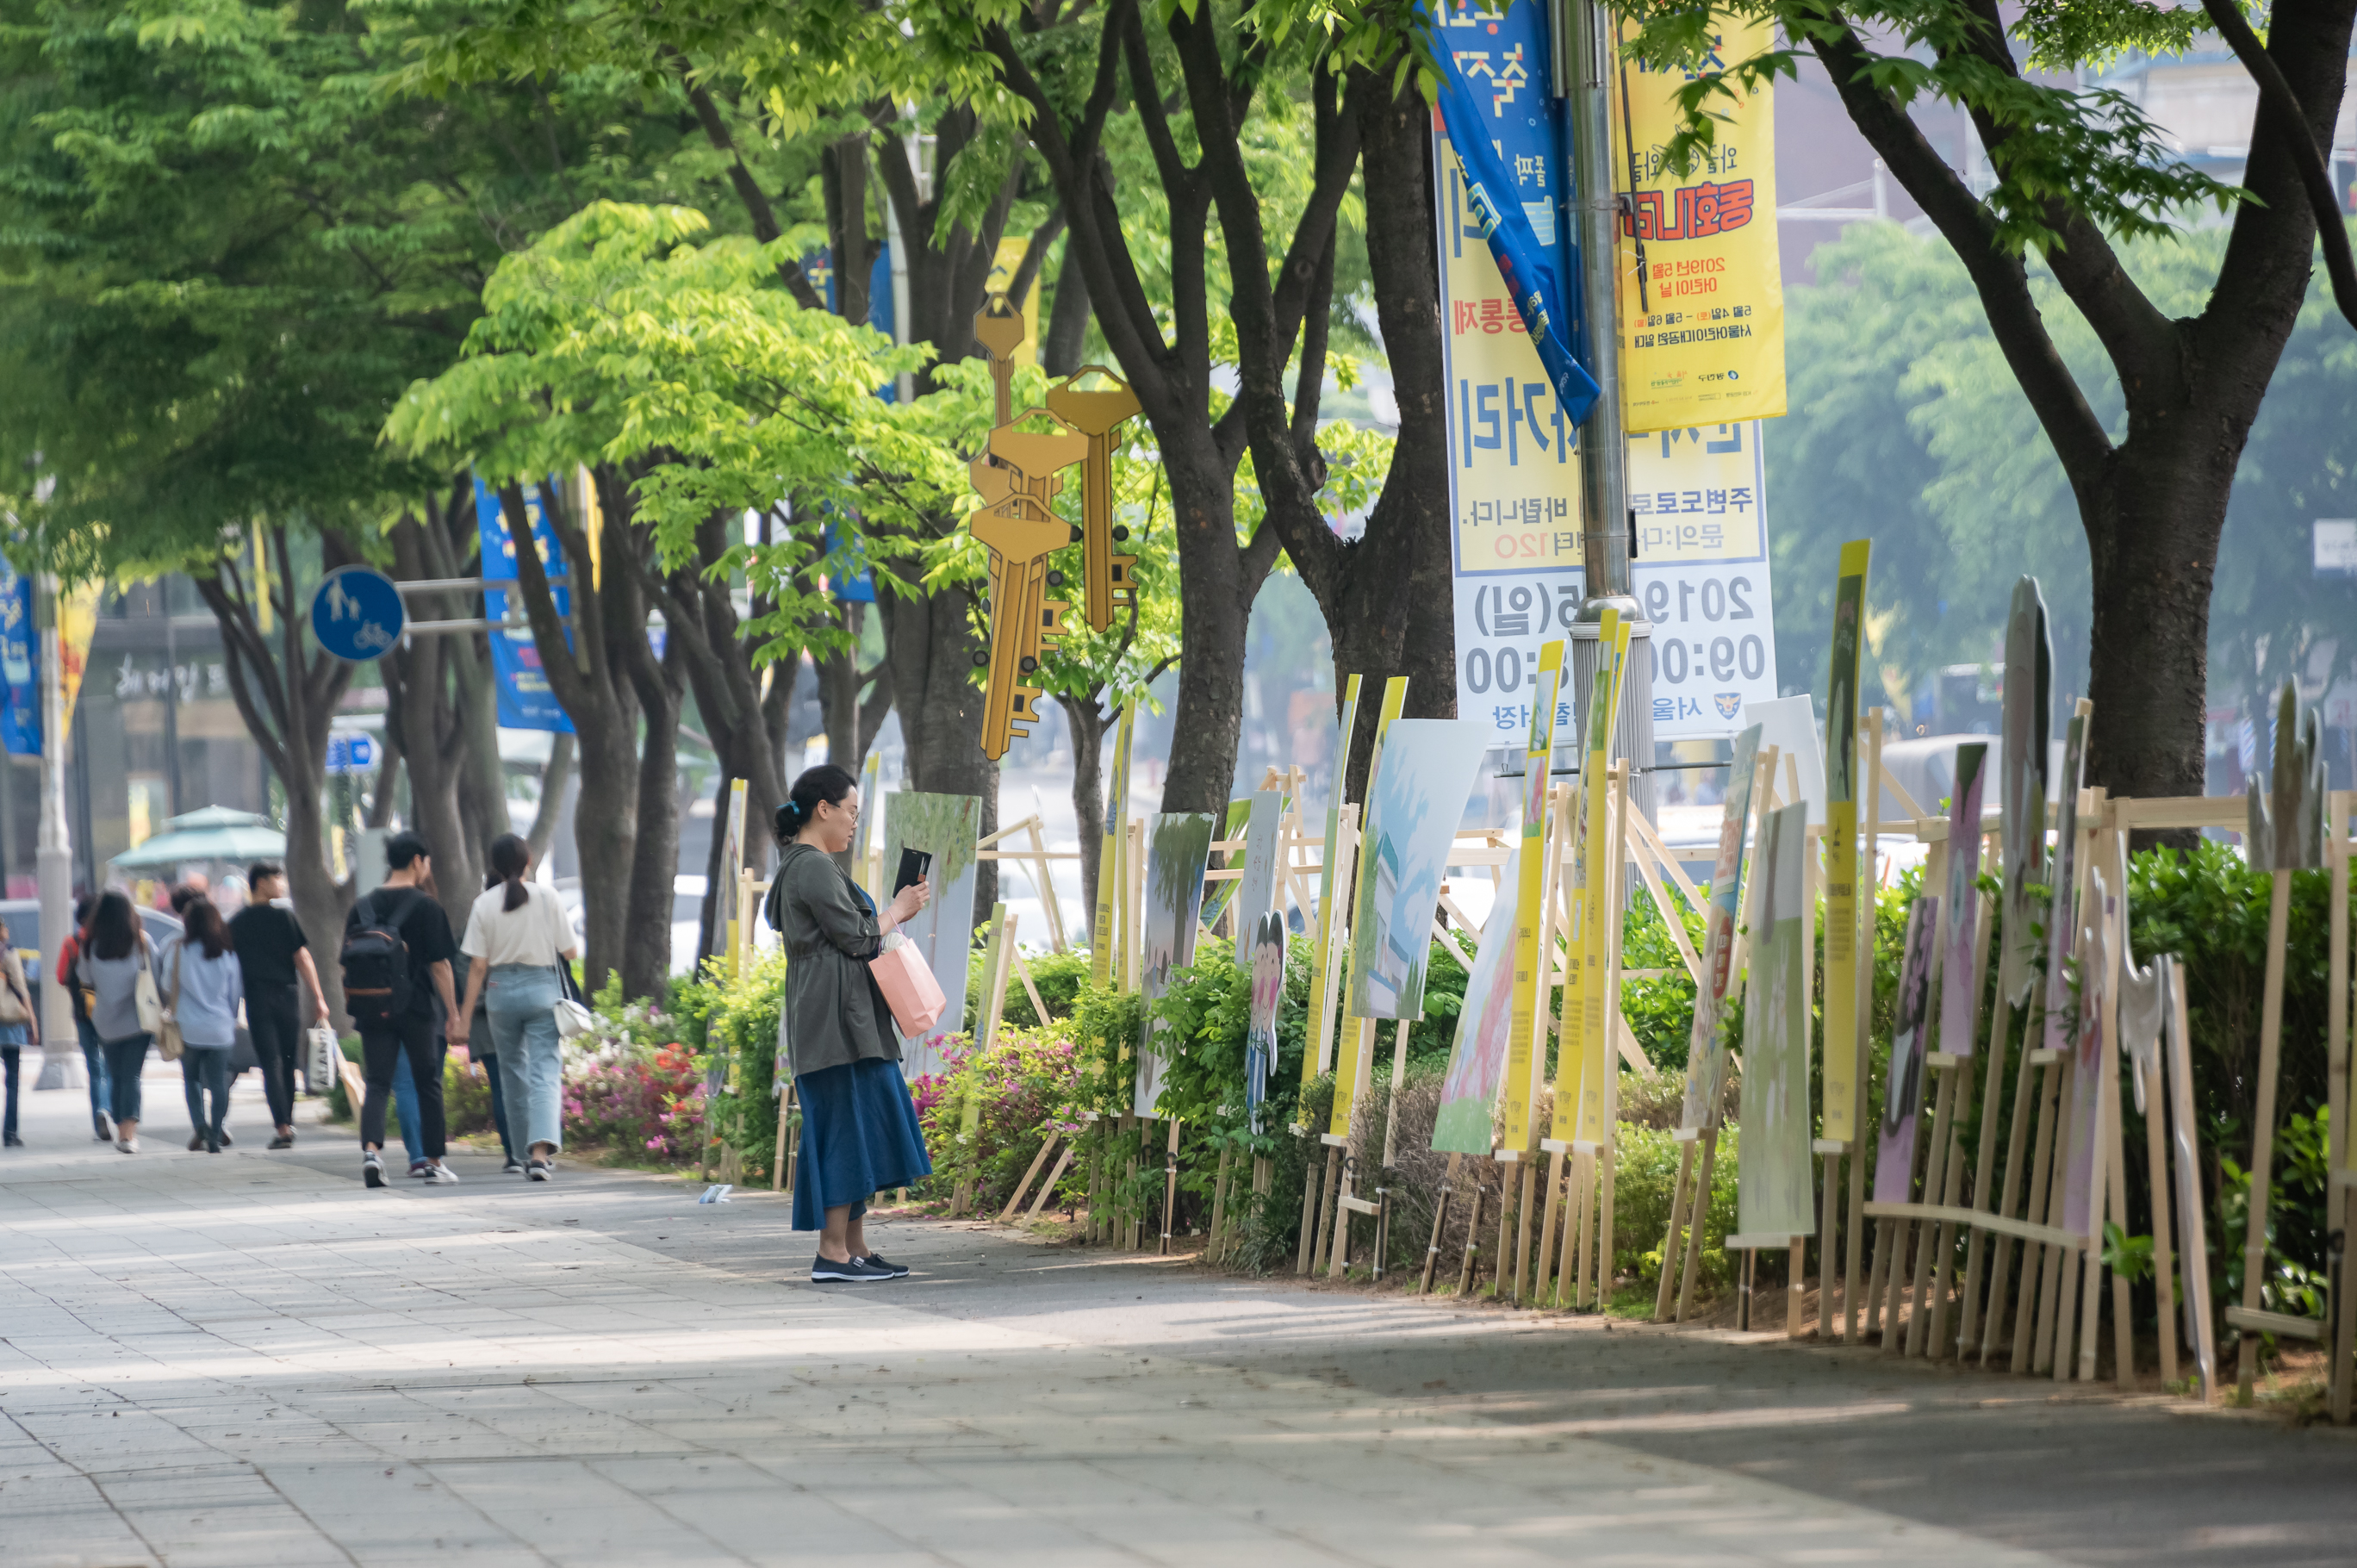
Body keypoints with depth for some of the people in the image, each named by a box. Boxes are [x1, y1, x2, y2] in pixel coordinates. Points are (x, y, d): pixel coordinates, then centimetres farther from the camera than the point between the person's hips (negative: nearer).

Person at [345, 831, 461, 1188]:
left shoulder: (363, 907, 6)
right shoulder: (426, 906, -6)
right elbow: (439, 964, -7)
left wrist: (350, 1006, 18)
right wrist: (454, 1011, -2)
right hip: (416, 1009, -3)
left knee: (377, 1084, 1)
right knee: (428, 1083, 11)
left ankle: (371, 1149, -23)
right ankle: (434, 1162, 16)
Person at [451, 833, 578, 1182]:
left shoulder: (485, 903, -1)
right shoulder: (546, 897, -4)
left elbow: (477, 966, -2)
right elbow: (569, 953, -2)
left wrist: (464, 1017, 3)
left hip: (500, 990, 2)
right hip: (542, 988, -2)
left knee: (513, 1075, 16)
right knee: (545, 1072, -5)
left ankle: (529, 1153, 23)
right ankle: (542, 1150, -24)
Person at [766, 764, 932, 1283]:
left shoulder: (806, 866, 20)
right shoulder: (813, 867, -13)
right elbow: (854, 937, -15)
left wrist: (893, 913, 15)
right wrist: (898, 912, 0)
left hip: (849, 1021, 11)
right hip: (837, 1020, -11)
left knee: (861, 1127, 11)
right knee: (846, 1126, -10)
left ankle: (856, 1248, 13)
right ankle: (832, 1253, -10)